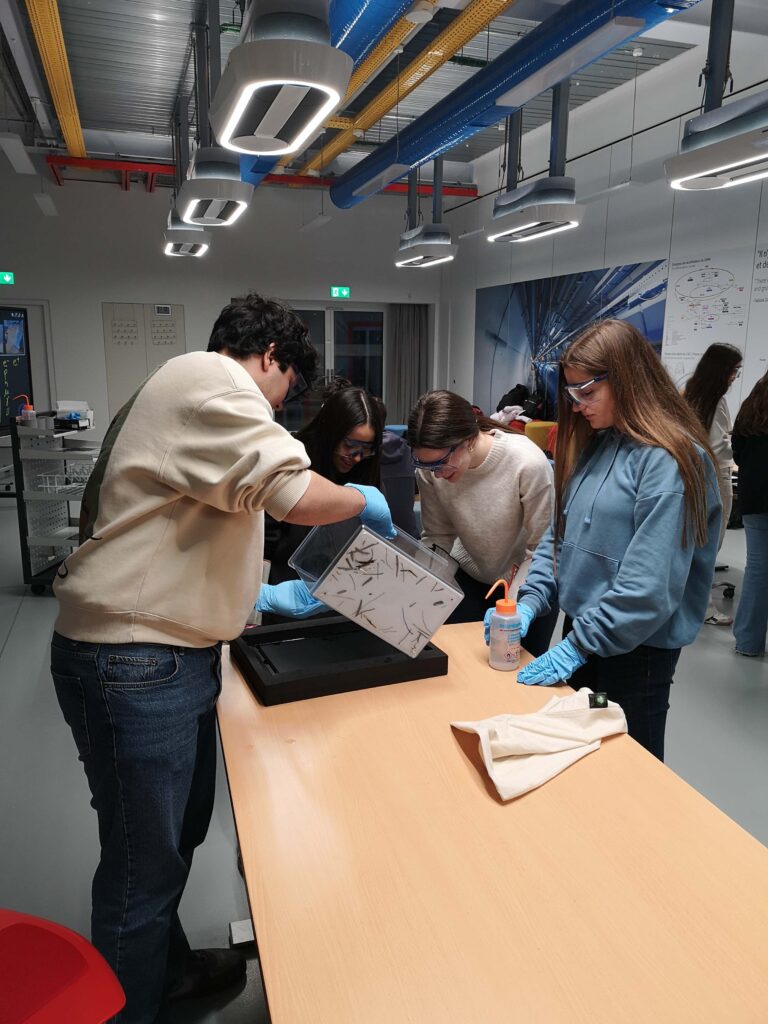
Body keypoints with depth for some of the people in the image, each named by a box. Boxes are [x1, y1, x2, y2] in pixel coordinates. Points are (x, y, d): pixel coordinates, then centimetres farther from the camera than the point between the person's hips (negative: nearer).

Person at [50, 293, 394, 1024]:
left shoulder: (185, 397, 21)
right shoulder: (209, 378, -13)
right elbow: (294, 491, -25)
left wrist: (262, 595, 26)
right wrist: (364, 501, -4)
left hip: (167, 654, 11)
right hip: (134, 663, -11)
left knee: (177, 835, 24)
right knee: (144, 861, 6)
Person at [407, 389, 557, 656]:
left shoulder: (528, 463, -32)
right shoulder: (430, 467, -21)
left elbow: (543, 547, -21)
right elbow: (437, 536, -8)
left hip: (527, 582, -2)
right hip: (470, 576, 3)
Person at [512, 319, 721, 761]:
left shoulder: (669, 461, -20)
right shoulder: (593, 446, 5)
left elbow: (649, 585, -23)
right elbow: (560, 533, 8)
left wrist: (578, 646, -19)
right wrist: (531, 602, -5)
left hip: (634, 651, -7)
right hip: (582, 634, 7)